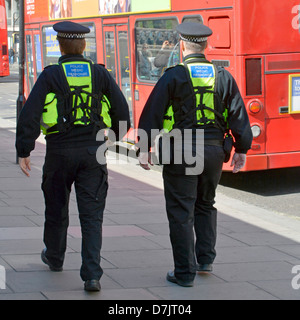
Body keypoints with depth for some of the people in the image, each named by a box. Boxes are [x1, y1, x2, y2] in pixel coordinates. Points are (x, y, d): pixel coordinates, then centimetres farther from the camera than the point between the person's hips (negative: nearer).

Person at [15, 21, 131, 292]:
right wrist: (114, 137, 21)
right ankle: (92, 275, -10)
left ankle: (54, 257, 41)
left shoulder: (50, 75, -4)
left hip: (60, 152, -1)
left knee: (57, 208, 20)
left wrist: (24, 152, -7)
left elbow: (30, 114, -11)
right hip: (93, 152, 1)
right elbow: (122, 110, 4)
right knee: (92, 215, 0)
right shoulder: (99, 74, 2)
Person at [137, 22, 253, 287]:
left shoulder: (174, 76, -6)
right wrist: (242, 149, 13)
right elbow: (239, 115, 6)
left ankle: (185, 273, 4)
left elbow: (152, 113, -10)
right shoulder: (224, 77, 5)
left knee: (181, 213, 2)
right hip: (214, 150, 4)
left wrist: (144, 148, -7)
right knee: (206, 206, 23)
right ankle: (205, 258, 22)